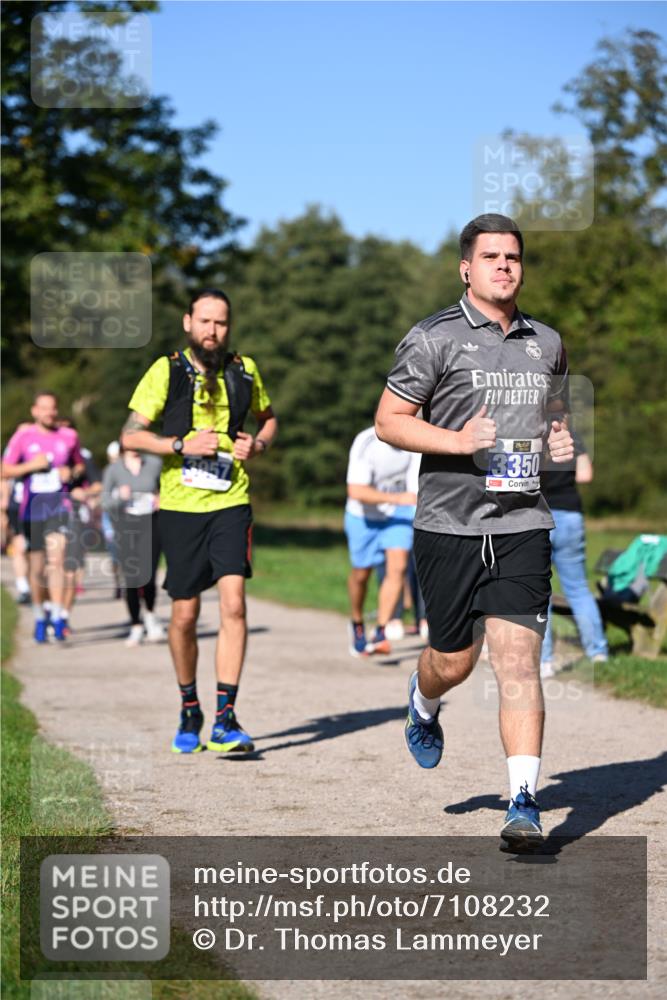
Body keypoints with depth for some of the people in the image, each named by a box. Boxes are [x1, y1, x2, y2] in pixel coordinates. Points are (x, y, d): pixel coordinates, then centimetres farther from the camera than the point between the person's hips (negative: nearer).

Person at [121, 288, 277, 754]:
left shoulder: (244, 370, 6)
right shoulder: (166, 371, -1)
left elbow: (268, 417, 23)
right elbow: (131, 435, -2)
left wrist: (258, 444, 2)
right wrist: (183, 445, -16)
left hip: (231, 503, 1)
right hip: (180, 506, -1)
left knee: (233, 603, -15)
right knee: (185, 615, 5)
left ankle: (226, 718, -14)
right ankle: (190, 711, 25)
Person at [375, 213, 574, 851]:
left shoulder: (547, 343, 13)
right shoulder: (434, 338, -2)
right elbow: (388, 421, -3)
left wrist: (561, 441, 4)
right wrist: (459, 441, -18)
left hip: (522, 523, 2)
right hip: (448, 523, -2)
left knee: (518, 658, -10)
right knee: (454, 660, 9)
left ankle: (524, 803, -10)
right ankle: (423, 703, 46)